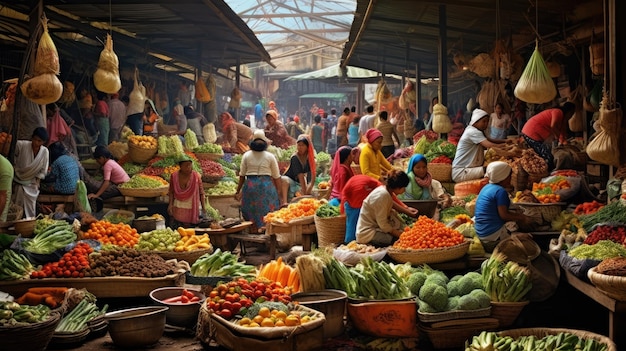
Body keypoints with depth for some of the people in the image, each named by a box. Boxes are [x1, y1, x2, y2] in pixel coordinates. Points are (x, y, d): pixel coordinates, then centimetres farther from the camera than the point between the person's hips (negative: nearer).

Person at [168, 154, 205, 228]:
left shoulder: (196, 176, -3)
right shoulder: (174, 176, -1)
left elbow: (201, 193, 1)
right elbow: (171, 192, 5)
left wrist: (203, 208, -1)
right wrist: (170, 204, -8)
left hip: (192, 209, -1)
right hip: (178, 208, 1)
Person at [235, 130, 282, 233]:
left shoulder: (246, 155, 5)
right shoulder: (270, 156, 3)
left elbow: (242, 175, 6)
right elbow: (276, 177, 4)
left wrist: (238, 191, 14)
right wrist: (278, 193, 13)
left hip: (250, 185, 2)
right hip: (266, 186, -2)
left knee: (251, 215, 10)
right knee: (267, 214, 3)